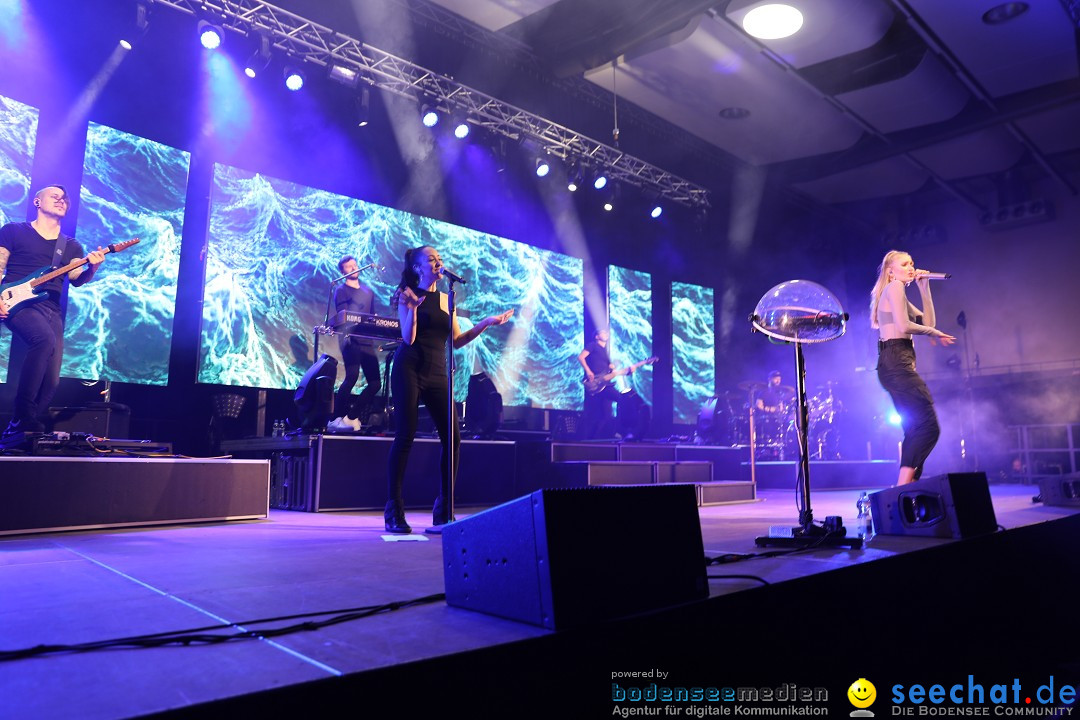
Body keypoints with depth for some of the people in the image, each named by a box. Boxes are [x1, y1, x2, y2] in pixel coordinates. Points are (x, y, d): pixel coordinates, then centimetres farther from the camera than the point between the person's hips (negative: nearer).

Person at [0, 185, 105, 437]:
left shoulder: (70, 246, 19)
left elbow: (77, 280, 4)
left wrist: (92, 268, -18)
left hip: (51, 308, 4)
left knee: (51, 381, -9)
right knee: (45, 338, -35)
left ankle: (20, 428, 10)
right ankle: (23, 416, -26)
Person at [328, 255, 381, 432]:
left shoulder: (368, 291, 23)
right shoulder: (341, 290, 4)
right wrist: (348, 335, -25)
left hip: (367, 341, 7)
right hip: (350, 340, -7)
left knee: (375, 382, -1)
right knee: (352, 376, -22)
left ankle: (351, 417, 7)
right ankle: (336, 419, -15)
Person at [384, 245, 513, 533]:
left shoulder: (446, 300, 16)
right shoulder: (408, 295, 3)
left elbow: (456, 341, 12)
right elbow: (409, 338, -8)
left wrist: (485, 324, 7)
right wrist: (412, 307, -19)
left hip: (437, 373, 5)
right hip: (409, 369, -5)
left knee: (452, 437, -4)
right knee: (405, 436, -8)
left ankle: (444, 511, 7)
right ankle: (394, 512, 0)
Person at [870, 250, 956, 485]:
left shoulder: (899, 292, 27)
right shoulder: (894, 286, -3)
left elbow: (928, 321, 20)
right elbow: (903, 326, -15)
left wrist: (924, 288, 17)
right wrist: (934, 333, 0)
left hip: (896, 365, 11)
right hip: (896, 362, -11)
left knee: (916, 430, 9)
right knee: (929, 426, -16)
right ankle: (903, 488, -21)